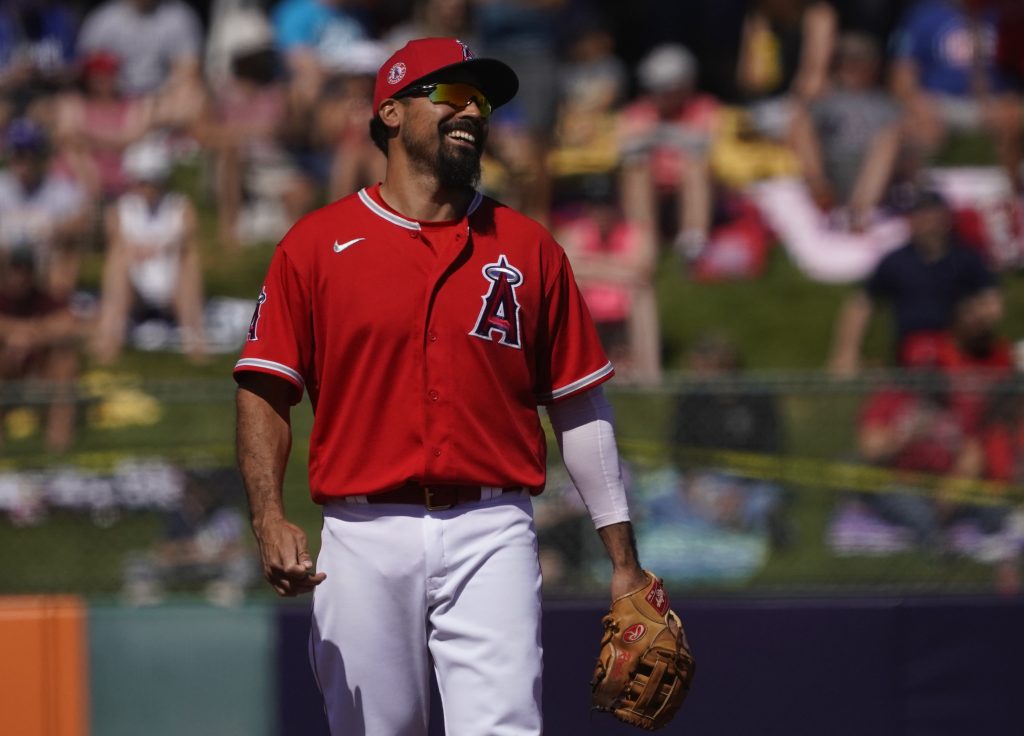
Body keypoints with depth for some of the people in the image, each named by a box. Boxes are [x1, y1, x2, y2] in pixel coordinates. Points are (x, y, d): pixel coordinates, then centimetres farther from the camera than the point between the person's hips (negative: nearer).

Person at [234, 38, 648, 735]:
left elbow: (581, 408, 12)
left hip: (491, 539, 0)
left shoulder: (528, 247, 11)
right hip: (366, 539, 0)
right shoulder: (317, 244, 6)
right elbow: (265, 392, 3)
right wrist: (270, 520, -13)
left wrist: (624, 559, 8)